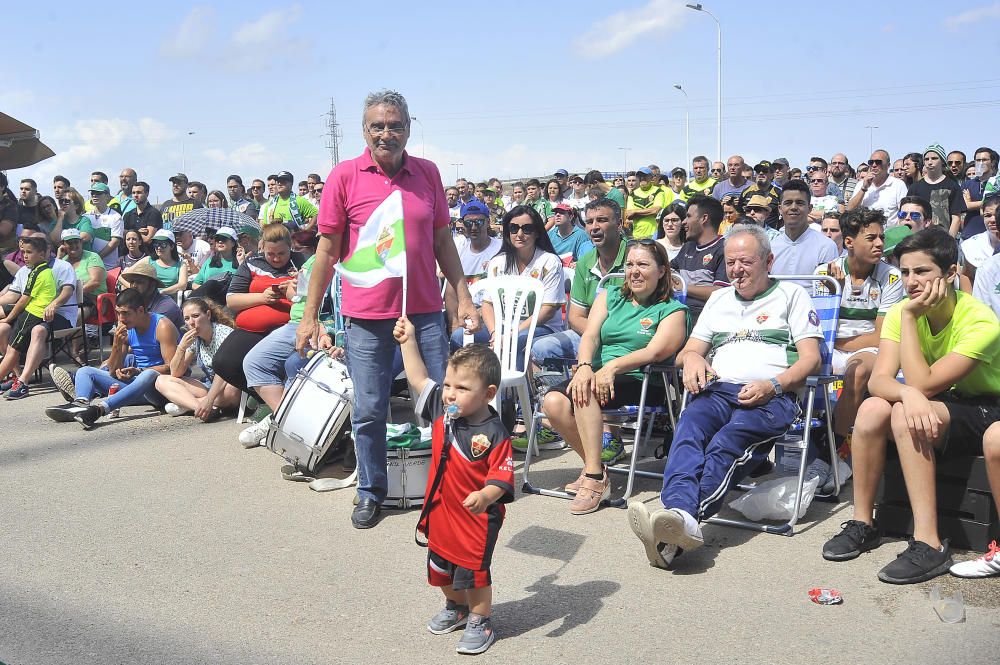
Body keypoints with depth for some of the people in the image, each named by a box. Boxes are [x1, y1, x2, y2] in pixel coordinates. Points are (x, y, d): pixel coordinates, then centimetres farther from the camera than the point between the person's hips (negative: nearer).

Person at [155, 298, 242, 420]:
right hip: (209, 386, 6)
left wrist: (209, 400, -40)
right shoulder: (193, 339, 5)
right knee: (161, 381, -8)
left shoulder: (224, 333, -14)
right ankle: (200, 406, -31)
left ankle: (185, 404, -22)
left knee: (231, 389, -42)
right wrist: (181, 348, -15)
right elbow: (176, 374, 3)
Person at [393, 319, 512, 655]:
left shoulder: (495, 434, -24)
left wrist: (485, 497, -44)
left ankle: (480, 622, 30)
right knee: (440, 567, 22)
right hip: (440, 510, 7)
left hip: (477, 517, -7)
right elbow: (418, 379, 3)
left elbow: (501, 477, -25)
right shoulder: (442, 410, -5)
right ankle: (456, 608, 48)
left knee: (473, 572, 7)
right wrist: (408, 342, -1)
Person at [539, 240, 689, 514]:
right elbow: (590, 335, 4)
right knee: (553, 402, -23)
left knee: (586, 393, -33)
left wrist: (613, 366, -28)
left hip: (643, 382, -5)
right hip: (599, 373, 5)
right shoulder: (610, 297, 18)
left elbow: (655, 352, -14)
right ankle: (595, 468, -9)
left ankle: (594, 477, -27)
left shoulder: (672, 311, 4)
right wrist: (584, 366, -19)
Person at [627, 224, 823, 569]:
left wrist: (774, 385, -12)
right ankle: (680, 514, -55)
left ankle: (681, 518, -54)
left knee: (727, 441, -35)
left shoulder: (791, 294, 18)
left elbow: (811, 358, 7)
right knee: (690, 423, -34)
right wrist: (692, 358, 0)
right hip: (718, 390, 3)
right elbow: (688, 351, 26)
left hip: (772, 397, -3)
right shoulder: (719, 298, 31)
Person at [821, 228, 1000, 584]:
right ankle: (862, 523, -10)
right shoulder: (902, 312, -7)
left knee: (904, 416, -32)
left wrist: (909, 316, -27)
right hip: (934, 408, 5)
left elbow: (923, 384, -28)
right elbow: (878, 380, -19)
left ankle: (928, 545, -30)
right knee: (873, 409, -24)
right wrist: (909, 394, -42)